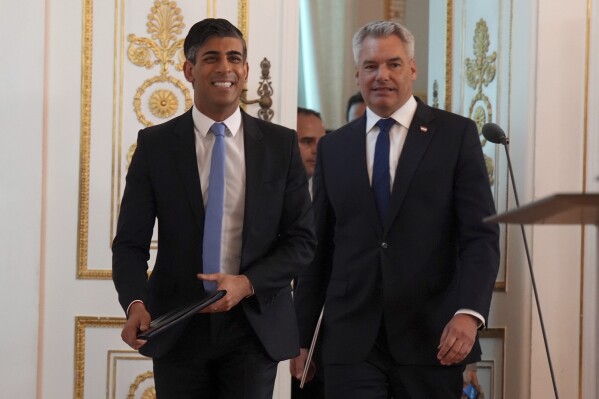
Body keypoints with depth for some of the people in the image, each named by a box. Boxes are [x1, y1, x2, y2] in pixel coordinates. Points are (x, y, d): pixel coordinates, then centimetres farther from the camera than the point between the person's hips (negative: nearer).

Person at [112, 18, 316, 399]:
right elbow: (130, 242, -1)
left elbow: (303, 238, 2)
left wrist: (247, 283, -14)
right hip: (177, 326, 0)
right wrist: (136, 303, -19)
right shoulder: (155, 144, 1)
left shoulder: (281, 144, 2)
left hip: (255, 324, 0)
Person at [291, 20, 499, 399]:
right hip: (351, 343, 2)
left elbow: (481, 236, -5)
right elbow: (318, 249, 13)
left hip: (432, 339, -2)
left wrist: (469, 313, -19)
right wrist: (301, 337, 11)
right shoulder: (333, 148, 11)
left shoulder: (457, 134, 2)